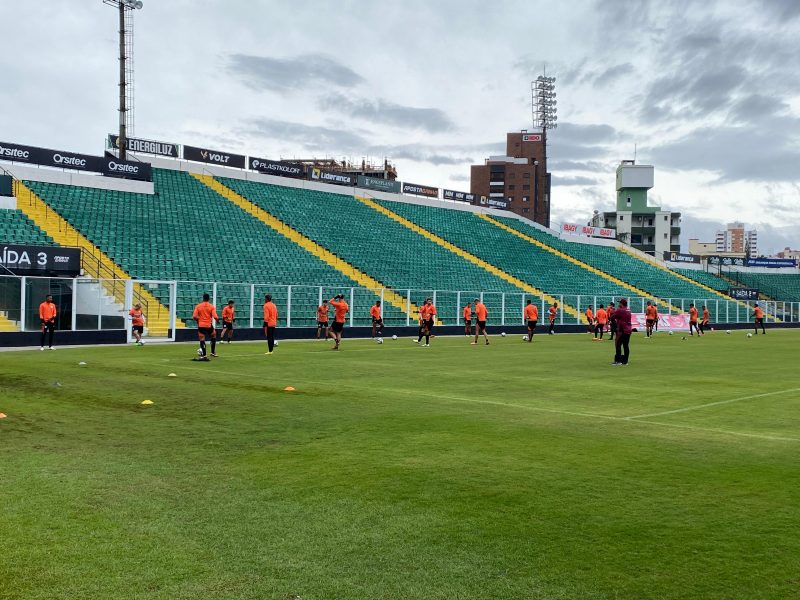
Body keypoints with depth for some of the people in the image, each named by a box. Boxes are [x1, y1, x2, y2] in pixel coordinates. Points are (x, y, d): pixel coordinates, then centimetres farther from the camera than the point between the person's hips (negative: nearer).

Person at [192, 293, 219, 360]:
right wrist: (217, 321, 7)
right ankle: (213, 352, 25)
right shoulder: (212, 306, -4)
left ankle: (204, 355, -5)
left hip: (201, 325, 0)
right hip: (209, 325, 0)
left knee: (202, 340, 2)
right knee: (213, 336, 23)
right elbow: (215, 317, -14)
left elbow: (194, 316, -7)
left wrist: (197, 321, 13)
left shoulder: (198, 306, 0)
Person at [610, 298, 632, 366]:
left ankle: (618, 360, -8)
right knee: (626, 346, 10)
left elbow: (612, 317, -6)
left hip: (622, 330, -8)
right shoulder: (628, 311, 14)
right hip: (628, 330, 8)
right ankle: (625, 361, 12)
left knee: (618, 345, -5)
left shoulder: (620, 310, -12)